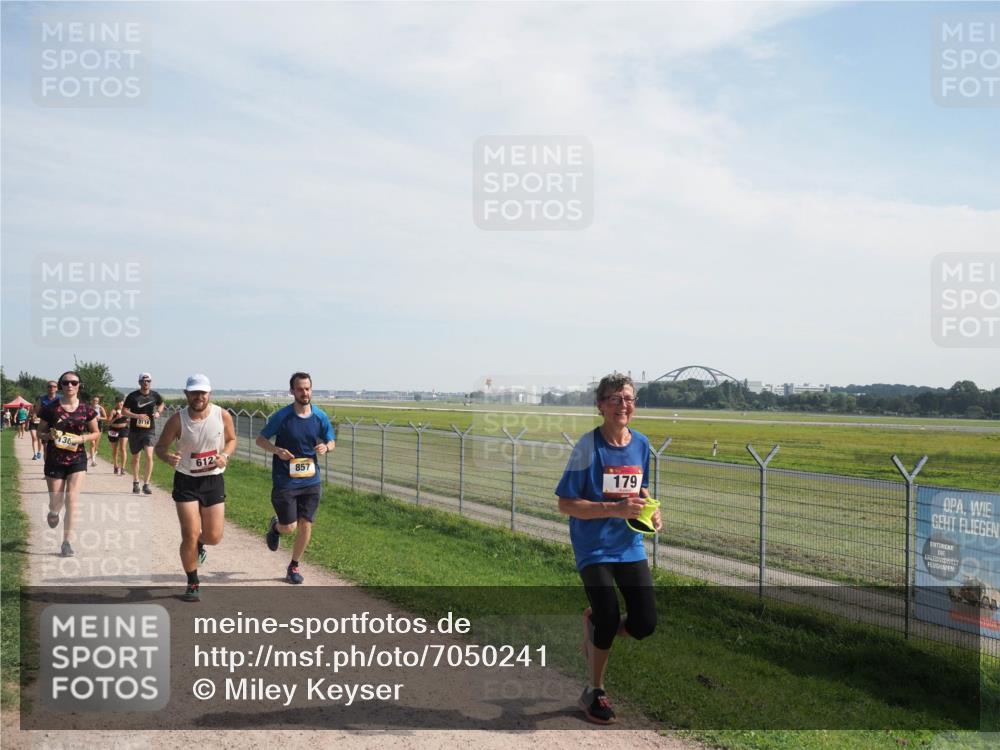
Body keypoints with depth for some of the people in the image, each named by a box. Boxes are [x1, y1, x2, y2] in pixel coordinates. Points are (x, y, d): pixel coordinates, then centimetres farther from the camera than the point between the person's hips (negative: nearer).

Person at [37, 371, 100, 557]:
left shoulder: (86, 410, -3)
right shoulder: (51, 408, -5)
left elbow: (95, 433, 8)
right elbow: (40, 432, 5)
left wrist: (82, 438, -12)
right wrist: (50, 435, -16)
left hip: (77, 459, 0)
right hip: (54, 460, 0)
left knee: (71, 501, -10)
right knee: (56, 503, 7)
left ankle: (66, 542, 0)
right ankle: (53, 512, 45)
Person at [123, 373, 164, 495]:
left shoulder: (155, 395, 3)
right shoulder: (132, 396, -4)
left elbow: (161, 404, 23)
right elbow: (125, 411, -4)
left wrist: (158, 412, 3)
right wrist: (137, 416, -19)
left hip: (149, 431, 0)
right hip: (135, 431, 0)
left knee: (149, 456, -16)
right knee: (135, 458, 12)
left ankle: (146, 485, -10)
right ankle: (135, 483, 30)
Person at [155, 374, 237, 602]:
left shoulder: (223, 416, -9)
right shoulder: (178, 420, -14)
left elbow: (232, 440, 7)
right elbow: (160, 446, -4)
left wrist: (225, 455, -14)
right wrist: (167, 457, -28)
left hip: (214, 480, 2)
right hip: (186, 481, -2)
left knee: (214, 537, 5)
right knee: (189, 536, -6)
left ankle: (199, 543, 44)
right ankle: (193, 585, 15)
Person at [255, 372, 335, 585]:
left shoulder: (320, 417, -1)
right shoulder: (281, 416, -10)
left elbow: (332, 441, 11)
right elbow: (260, 439, 0)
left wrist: (326, 447, -13)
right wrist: (276, 450, -20)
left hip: (310, 480, 3)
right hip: (284, 481, -3)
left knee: (305, 526, 4)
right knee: (289, 528, -3)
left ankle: (294, 567, 25)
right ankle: (275, 526, 35)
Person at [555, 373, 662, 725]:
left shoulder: (641, 444, 2)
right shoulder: (589, 445, -14)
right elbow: (565, 503, -14)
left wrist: (651, 510, -2)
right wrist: (615, 509, -24)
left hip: (630, 545, 5)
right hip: (594, 547, -5)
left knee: (644, 624, -3)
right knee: (610, 617, -11)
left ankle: (594, 623, 30)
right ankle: (594, 692, 15)